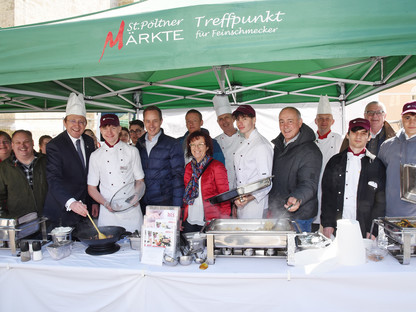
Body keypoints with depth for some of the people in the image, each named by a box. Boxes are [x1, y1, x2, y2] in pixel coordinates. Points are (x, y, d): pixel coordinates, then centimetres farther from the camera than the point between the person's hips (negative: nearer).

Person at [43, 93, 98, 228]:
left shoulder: (89, 142, 6)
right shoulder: (54, 145, -14)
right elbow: (53, 180, -25)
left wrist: (94, 201, 9)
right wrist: (71, 203, -40)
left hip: (84, 209, 5)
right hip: (63, 211, -5)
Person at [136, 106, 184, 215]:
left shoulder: (172, 144, -4)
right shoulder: (139, 144, 9)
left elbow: (178, 176, -7)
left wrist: (177, 206, -13)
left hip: (164, 202, -3)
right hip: (142, 204, 4)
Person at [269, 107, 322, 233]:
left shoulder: (310, 151, -16)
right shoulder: (278, 146, 9)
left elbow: (308, 185, -22)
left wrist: (297, 199, -42)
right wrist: (271, 208, 15)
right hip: (277, 213, 7)